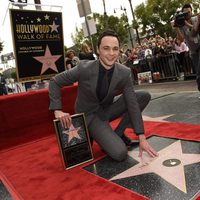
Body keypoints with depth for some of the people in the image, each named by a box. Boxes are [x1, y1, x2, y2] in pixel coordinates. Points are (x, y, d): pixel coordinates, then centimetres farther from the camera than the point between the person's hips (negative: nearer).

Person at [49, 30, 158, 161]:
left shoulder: (125, 73, -15)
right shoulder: (84, 68, -24)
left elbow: (132, 103, -12)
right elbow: (55, 82, -11)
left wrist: (142, 137, -16)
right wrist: (57, 110, -23)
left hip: (107, 110, 5)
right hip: (89, 115, -5)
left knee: (145, 96, -9)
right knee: (120, 153, -23)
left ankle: (118, 133, 2)